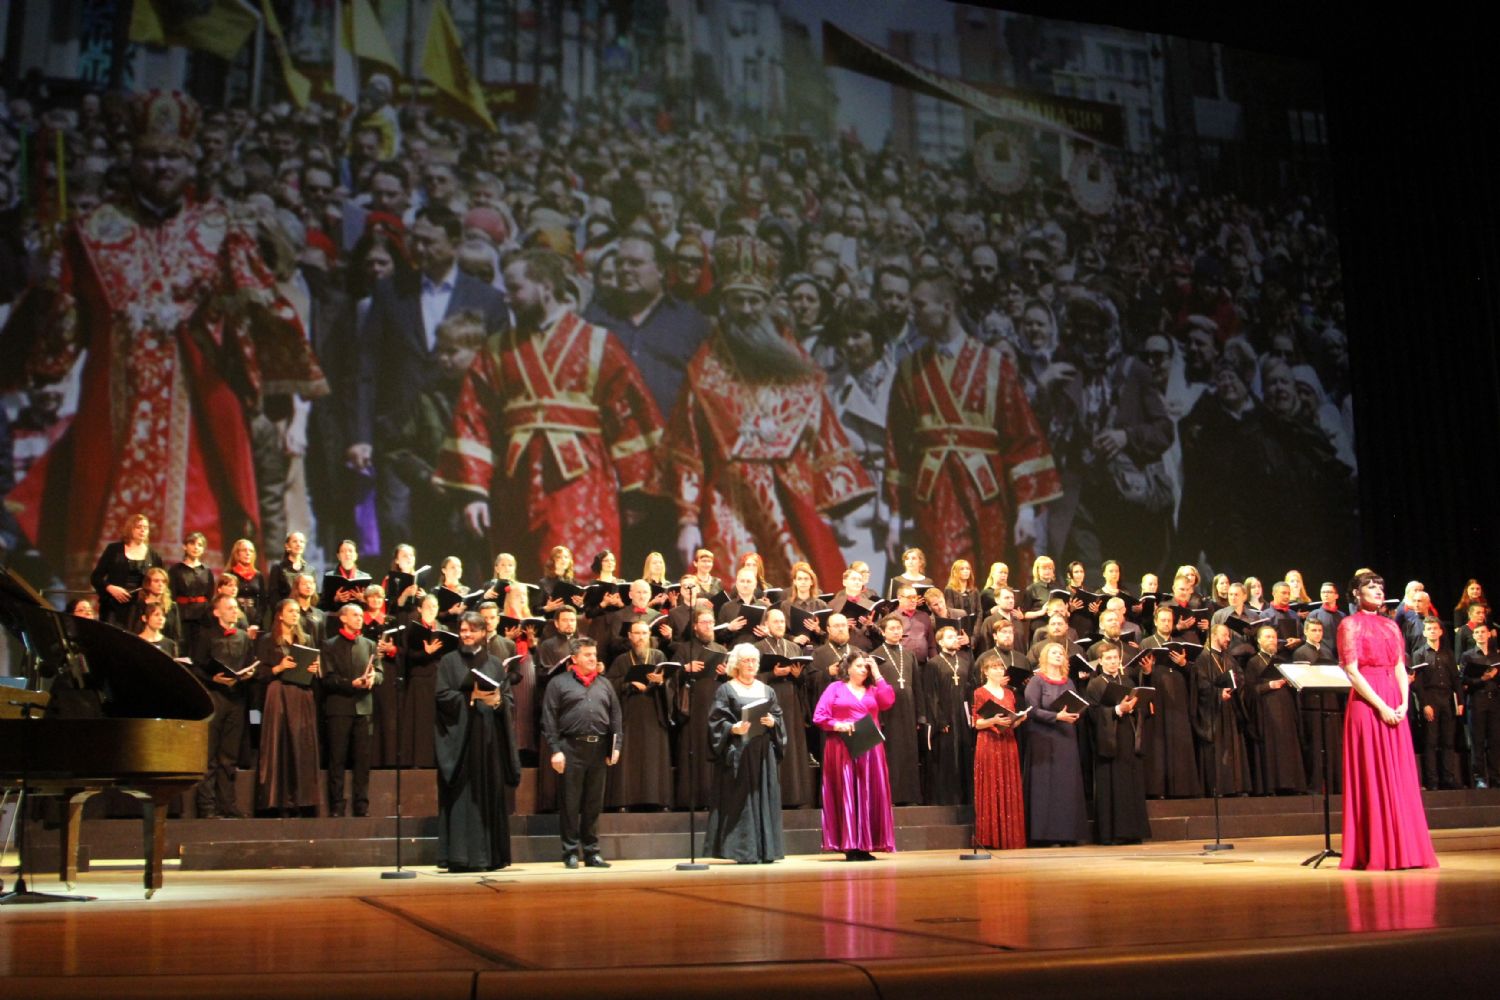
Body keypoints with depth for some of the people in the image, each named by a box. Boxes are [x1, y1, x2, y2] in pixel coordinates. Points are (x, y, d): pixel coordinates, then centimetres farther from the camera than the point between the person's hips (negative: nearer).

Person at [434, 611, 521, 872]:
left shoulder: (494, 664, 14)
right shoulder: (449, 662, 5)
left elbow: (509, 698, 10)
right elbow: (442, 696, -5)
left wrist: (498, 701, -11)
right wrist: (472, 696, -15)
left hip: (489, 738, 3)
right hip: (460, 736, -3)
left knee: (490, 794, 2)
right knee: (463, 796, -7)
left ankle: (491, 855, 7)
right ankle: (460, 856, -6)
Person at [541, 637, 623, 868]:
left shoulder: (604, 685, 16)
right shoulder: (559, 683, 2)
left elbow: (616, 718, 14)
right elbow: (549, 719, -3)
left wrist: (616, 746, 3)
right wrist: (555, 750, -11)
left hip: (599, 749, 4)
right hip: (571, 748, -4)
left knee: (594, 804, 8)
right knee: (570, 804, 0)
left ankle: (592, 852, 15)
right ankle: (571, 852, 8)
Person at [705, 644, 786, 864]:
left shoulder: (767, 690, 16)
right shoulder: (725, 690, 2)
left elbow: (779, 718, 12)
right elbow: (717, 721, -5)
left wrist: (772, 722, -9)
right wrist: (733, 729, -22)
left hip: (763, 752, 4)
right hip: (738, 751, -4)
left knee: (764, 797, 3)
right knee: (741, 800, -6)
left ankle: (765, 850, 7)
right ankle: (743, 850, -4)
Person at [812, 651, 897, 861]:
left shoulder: (873, 690, 17)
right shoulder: (835, 688, 7)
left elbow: (888, 701, -5)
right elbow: (819, 717, 0)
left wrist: (877, 674, 1)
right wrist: (837, 725, -17)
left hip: (870, 749, 4)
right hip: (843, 748, -3)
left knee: (870, 794, -1)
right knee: (846, 793, -6)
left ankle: (865, 845, 3)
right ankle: (849, 846, -5)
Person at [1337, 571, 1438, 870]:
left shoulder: (1391, 626, 17)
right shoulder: (1350, 624, 0)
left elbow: (1400, 668, 12)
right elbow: (1352, 671, -8)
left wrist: (1403, 703, -4)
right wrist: (1381, 706, -15)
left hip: (1394, 704, 6)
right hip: (1367, 704, -6)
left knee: (1399, 776, 4)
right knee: (1372, 776, -5)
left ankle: (1401, 848, 8)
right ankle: (1375, 852, -2)